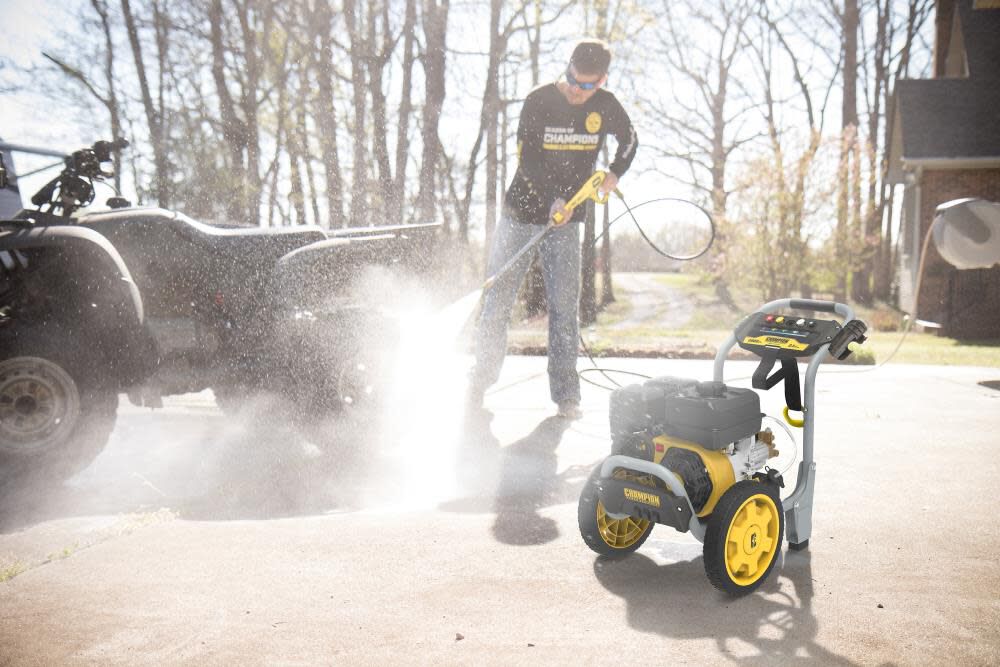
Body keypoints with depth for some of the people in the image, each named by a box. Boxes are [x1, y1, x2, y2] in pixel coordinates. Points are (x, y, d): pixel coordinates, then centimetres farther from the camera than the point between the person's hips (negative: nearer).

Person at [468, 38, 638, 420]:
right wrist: (552, 199, -28)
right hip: (521, 214, -2)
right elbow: (527, 159, -14)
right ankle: (481, 380, 14)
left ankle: (566, 393, 4)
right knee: (497, 299, 0)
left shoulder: (606, 107, 0)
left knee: (565, 306, -3)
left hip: (566, 221, 2)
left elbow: (629, 141, 19)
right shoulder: (539, 102, -10)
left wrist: (615, 174, 2)